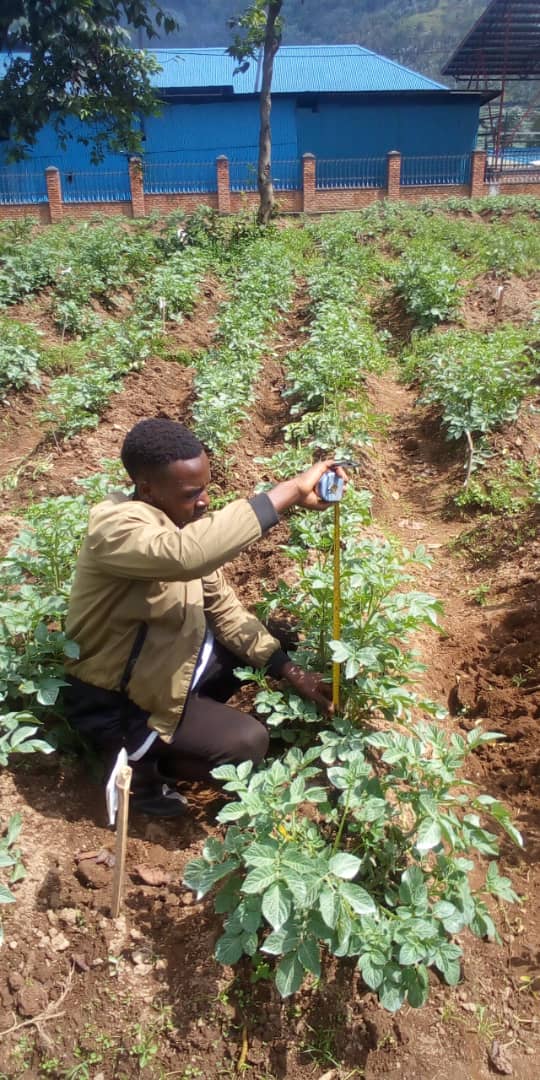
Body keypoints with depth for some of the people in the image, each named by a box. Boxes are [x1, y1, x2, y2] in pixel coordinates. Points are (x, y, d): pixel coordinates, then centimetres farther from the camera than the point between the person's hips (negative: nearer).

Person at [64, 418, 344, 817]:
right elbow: (186, 555, -52)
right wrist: (291, 491, -48)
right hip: (113, 699, -8)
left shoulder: (180, 520, -5)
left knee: (274, 641, 7)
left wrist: (292, 670, -8)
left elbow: (224, 608, 0)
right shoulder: (116, 527, -30)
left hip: (165, 659, 8)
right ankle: (134, 761, 4)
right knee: (248, 743, -16)